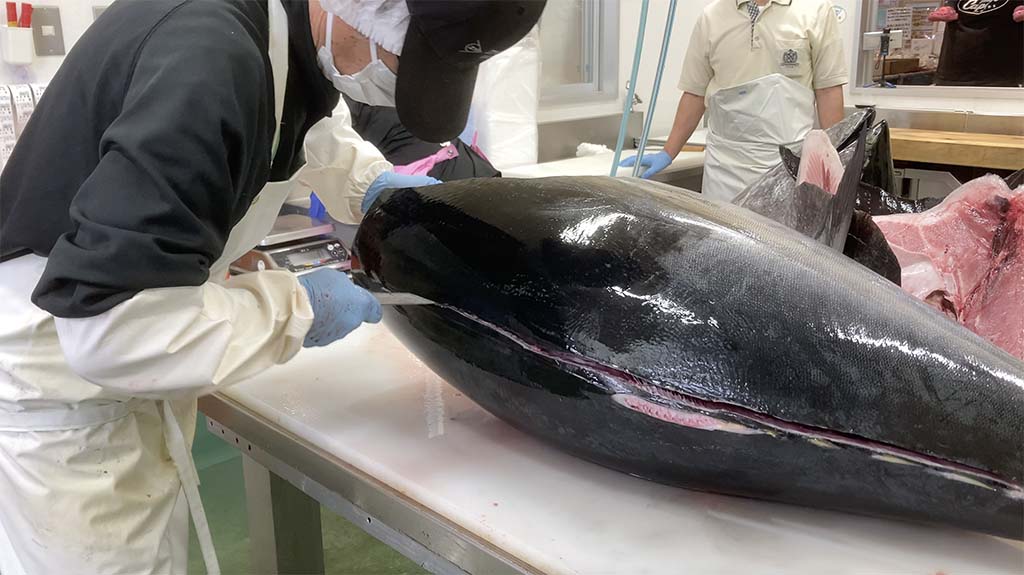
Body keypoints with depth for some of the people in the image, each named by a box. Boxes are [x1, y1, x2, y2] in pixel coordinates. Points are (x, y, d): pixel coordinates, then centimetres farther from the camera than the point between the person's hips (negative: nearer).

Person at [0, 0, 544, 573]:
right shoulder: (211, 62, -34)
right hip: (57, 398, -8)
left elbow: (309, 118, 20)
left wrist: (372, 182, 0)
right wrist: (297, 310, -23)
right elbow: (113, 327, -37)